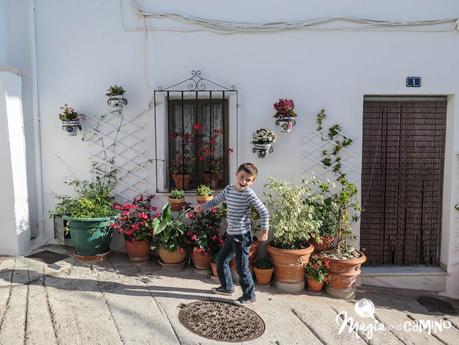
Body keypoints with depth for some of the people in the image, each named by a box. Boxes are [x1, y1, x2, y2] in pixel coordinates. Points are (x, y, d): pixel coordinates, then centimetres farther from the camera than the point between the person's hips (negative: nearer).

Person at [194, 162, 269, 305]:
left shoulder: (248, 194, -16)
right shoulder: (229, 189, 3)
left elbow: (264, 211, -13)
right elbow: (216, 200, 16)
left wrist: (264, 229, -12)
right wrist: (202, 207, 3)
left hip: (242, 236, -8)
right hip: (231, 235, 8)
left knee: (242, 268, 2)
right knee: (221, 259, 20)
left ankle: (249, 296, 20)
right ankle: (227, 287, 39)